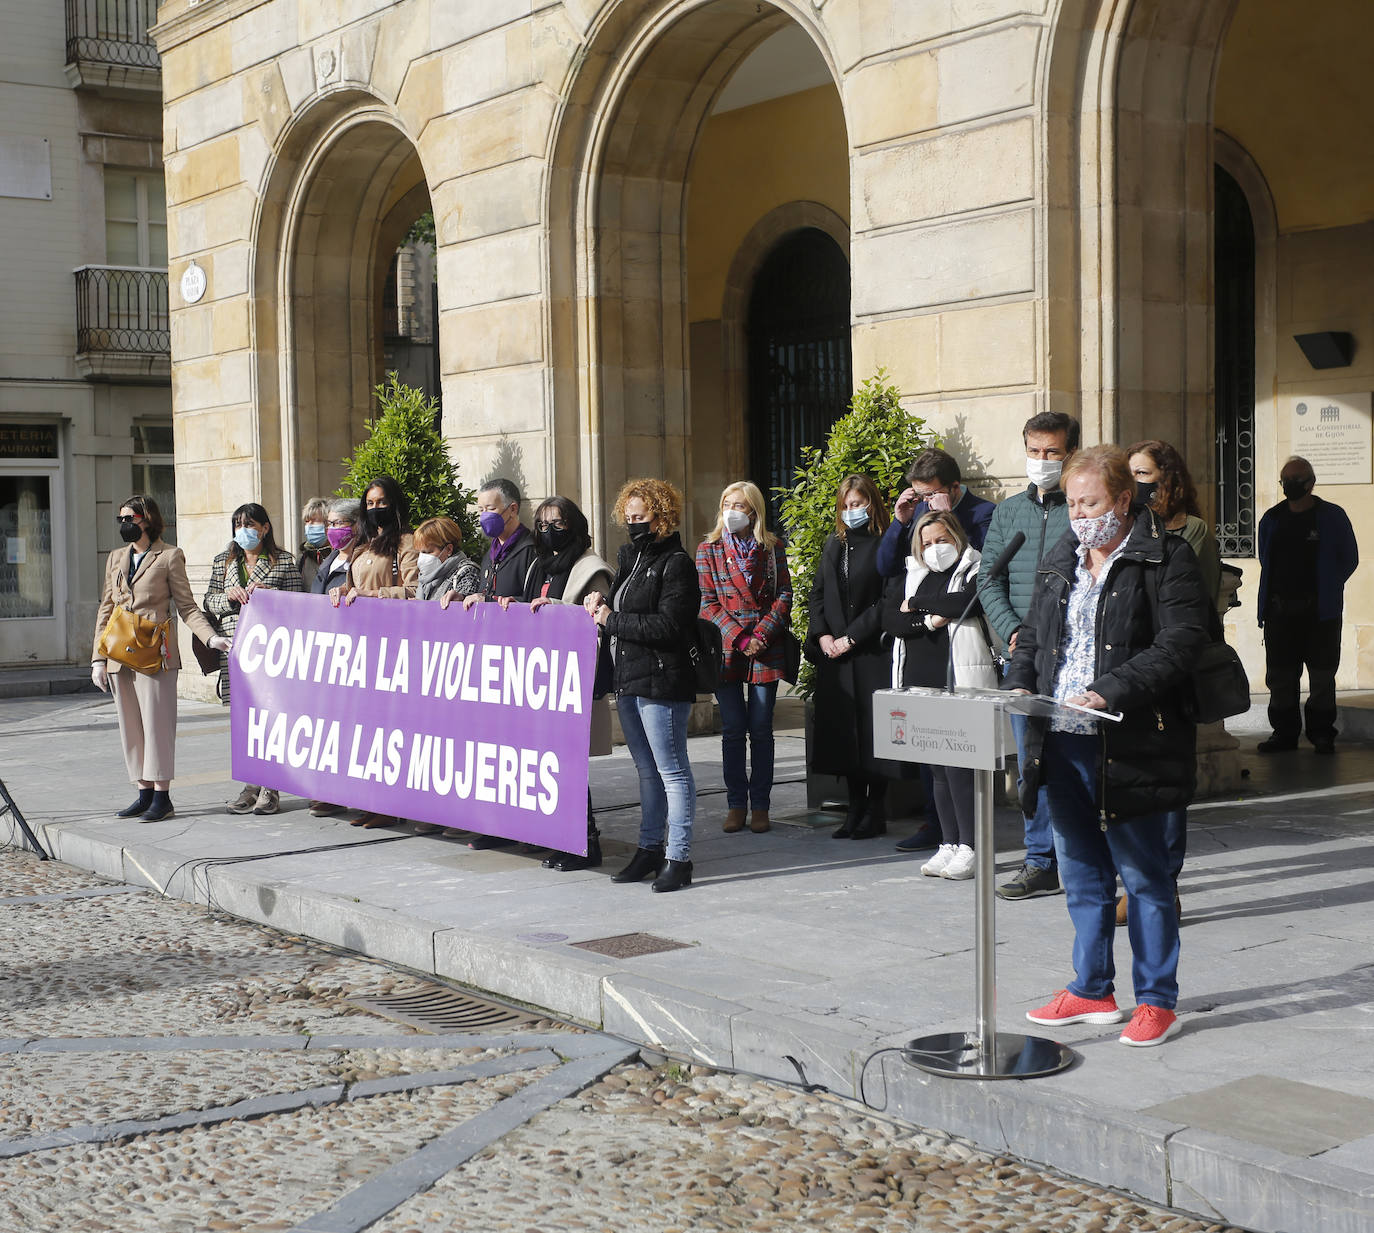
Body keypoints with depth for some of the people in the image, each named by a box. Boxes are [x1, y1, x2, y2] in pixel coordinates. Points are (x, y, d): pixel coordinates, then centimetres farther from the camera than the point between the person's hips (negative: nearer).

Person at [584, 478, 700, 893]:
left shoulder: (675, 563, -11)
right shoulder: (629, 556, 15)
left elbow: (668, 626, -19)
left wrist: (612, 620, -14)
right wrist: (601, 601, 2)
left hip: (661, 681, -9)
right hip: (628, 679, 9)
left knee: (672, 770, -4)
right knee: (647, 770, 16)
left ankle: (679, 857, -1)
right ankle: (649, 848, 25)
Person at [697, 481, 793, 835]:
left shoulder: (772, 548, 7)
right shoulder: (708, 550, 6)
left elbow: (784, 596, 3)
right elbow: (708, 603, 0)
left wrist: (762, 635, -11)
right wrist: (738, 637, -11)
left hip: (766, 650, 0)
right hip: (726, 648, 0)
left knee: (761, 729, 3)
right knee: (733, 730, 2)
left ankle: (760, 805, 10)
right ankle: (736, 804, 9)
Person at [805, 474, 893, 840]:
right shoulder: (834, 544, 15)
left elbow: (887, 600, -11)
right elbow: (817, 594, 16)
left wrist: (851, 637, -12)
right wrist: (822, 634, 1)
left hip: (871, 652, -6)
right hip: (835, 654, 6)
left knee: (872, 728, -4)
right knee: (843, 729, 6)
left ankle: (875, 812, 4)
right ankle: (855, 809, 13)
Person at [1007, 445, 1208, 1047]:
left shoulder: (1167, 558, -6)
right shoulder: (1059, 560, 15)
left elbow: (1180, 642, -15)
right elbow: (1033, 636, 22)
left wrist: (1109, 693, -24)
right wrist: (1020, 682, 1)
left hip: (1128, 744, -6)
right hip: (1061, 743, 7)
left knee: (1143, 875, 2)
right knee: (1081, 873, 15)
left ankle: (1157, 1000, 14)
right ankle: (1092, 990, 28)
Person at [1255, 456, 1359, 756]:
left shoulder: (1332, 517, -1)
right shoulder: (1272, 519, 10)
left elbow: (1349, 560, 5)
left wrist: (1326, 590, 3)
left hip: (1320, 610, -3)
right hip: (1279, 610, 4)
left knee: (1322, 675, 2)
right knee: (1279, 675, 5)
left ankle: (1322, 733, 11)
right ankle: (1284, 731, 13)